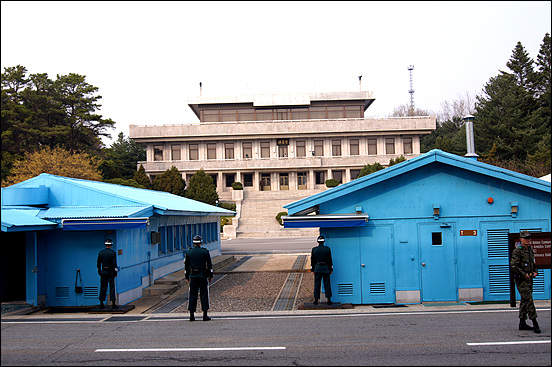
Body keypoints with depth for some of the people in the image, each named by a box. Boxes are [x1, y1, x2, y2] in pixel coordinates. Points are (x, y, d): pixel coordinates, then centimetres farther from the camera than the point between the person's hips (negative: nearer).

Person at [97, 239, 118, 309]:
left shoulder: (101, 252, 2)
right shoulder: (113, 252, -7)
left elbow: (98, 263, 5)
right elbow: (114, 264, -10)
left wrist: (99, 272, 15)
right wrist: (115, 272, -2)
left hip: (103, 272, 3)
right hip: (111, 272, -3)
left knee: (103, 288, 8)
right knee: (112, 287, 0)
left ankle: (101, 303, 9)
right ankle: (113, 303, -4)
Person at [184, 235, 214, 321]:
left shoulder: (188, 252, 3)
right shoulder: (205, 252, -3)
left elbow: (186, 266, 7)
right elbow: (209, 265, -1)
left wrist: (187, 277, 14)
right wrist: (211, 276, 7)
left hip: (193, 276, 2)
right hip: (203, 276, -2)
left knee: (192, 295, 5)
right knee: (204, 295, 3)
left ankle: (191, 315, 5)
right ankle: (205, 315, 2)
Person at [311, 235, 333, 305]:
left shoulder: (314, 249, -1)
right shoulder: (327, 249, -2)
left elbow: (312, 260, 4)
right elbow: (330, 260, 1)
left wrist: (312, 269, 11)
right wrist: (331, 269, 8)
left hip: (317, 268, 0)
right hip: (325, 268, 0)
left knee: (317, 284, 4)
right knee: (327, 284, 4)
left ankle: (316, 300, 3)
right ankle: (329, 300, 4)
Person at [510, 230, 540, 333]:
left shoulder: (530, 250, 14)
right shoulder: (517, 251, -12)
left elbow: (533, 264, 25)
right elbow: (513, 266, -19)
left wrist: (535, 271, 7)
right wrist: (524, 274, -17)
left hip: (529, 279, 9)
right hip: (521, 279, -9)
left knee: (525, 301, 12)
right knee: (529, 300, -11)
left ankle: (522, 323, 19)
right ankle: (535, 324, -10)